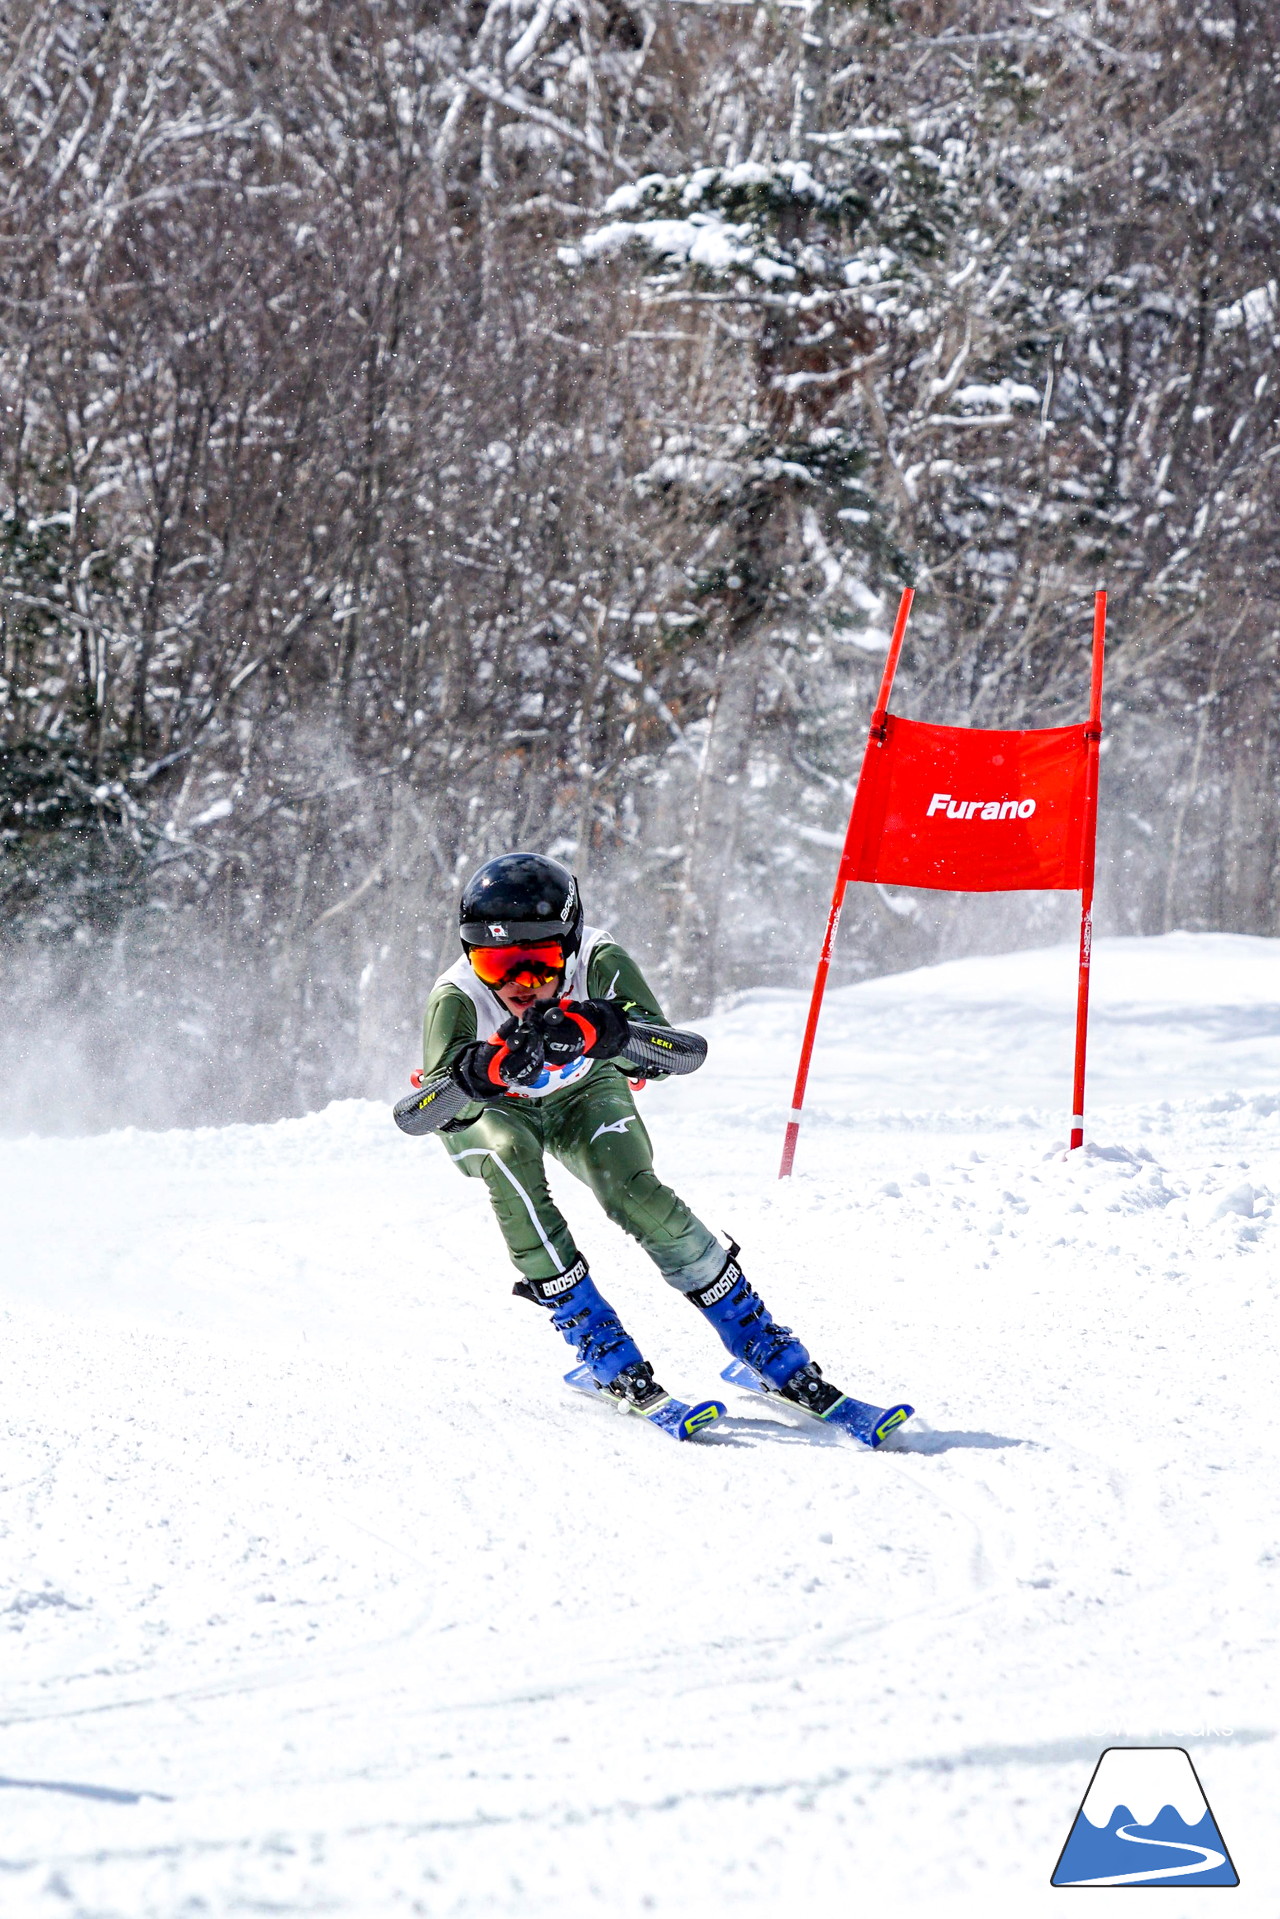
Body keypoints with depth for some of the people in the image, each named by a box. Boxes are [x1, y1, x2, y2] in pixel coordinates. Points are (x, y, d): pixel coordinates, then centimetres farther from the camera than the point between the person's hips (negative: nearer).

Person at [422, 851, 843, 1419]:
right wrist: (484, 1070, -67)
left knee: (635, 1194, -23)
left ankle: (773, 1354, -9)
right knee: (510, 1161, -33)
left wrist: (602, 1030, -64)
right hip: (489, 1113, -1)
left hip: (583, 1094, 1)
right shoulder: (458, 999, -36)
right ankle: (606, 1353, -24)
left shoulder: (599, 962, -34)